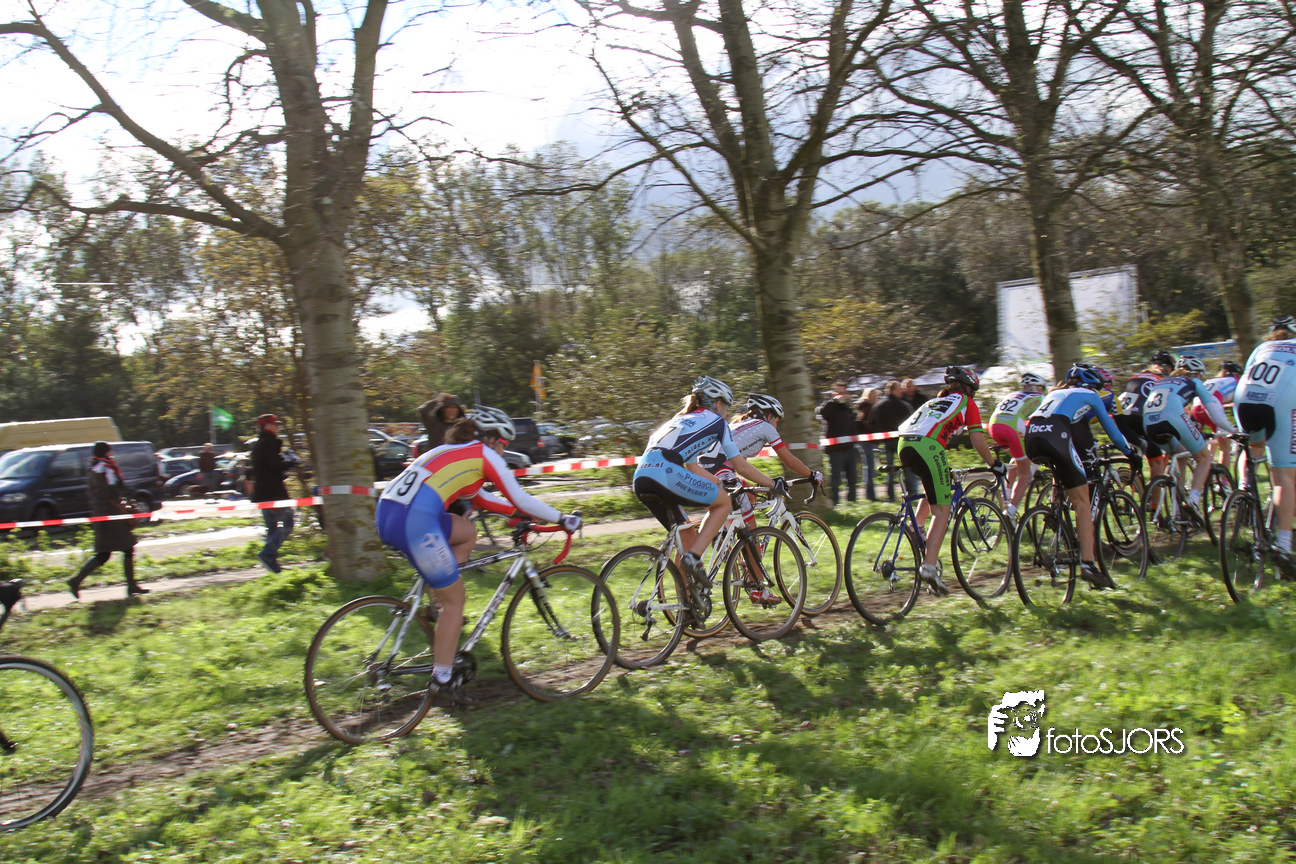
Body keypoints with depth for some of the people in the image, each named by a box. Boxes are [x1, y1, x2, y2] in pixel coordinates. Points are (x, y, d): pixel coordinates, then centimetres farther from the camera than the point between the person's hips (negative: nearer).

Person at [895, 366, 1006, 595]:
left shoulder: (934, 401, 35)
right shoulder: (967, 403, 19)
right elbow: (978, 442, 11)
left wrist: (941, 466, 49)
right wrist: (995, 464, 25)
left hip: (904, 445, 6)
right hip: (927, 447, -6)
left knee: (934, 491, 33)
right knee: (941, 512, 0)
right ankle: (929, 567, -11)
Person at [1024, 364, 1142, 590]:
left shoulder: (1054, 393, 38)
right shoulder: (1089, 396, 25)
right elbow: (1111, 429, 31)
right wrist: (1132, 454, 43)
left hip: (1031, 437, 5)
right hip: (1055, 436, -5)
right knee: (1082, 502, 1)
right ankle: (1088, 564, -8)